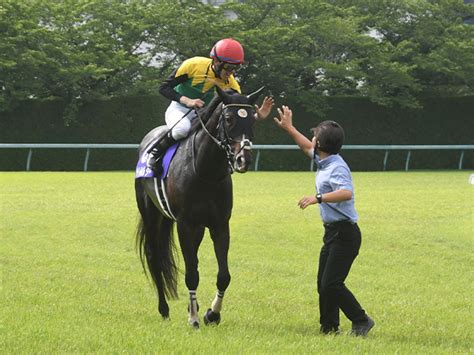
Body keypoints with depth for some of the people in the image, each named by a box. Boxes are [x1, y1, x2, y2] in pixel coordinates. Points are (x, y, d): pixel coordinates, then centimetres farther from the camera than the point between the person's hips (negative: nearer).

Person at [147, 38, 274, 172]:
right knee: (182, 128, -38)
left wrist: (258, 116, -30)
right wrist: (187, 101, -33)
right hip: (179, 109, -4)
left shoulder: (230, 84, -11)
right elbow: (164, 88, -18)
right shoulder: (194, 65, -22)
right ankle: (155, 153, -15)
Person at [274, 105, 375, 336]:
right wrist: (288, 128, 37)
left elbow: (346, 193, -36)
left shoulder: (337, 168, -19)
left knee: (332, 283, -14)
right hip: (333, 231, 10)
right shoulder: (324, 161, 11)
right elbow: (307, 148, 31)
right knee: (323, 283, 11)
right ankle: (329, 327, 17)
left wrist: (318, 198, -40)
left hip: (344, 233, -10)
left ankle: (361, 321, -7)